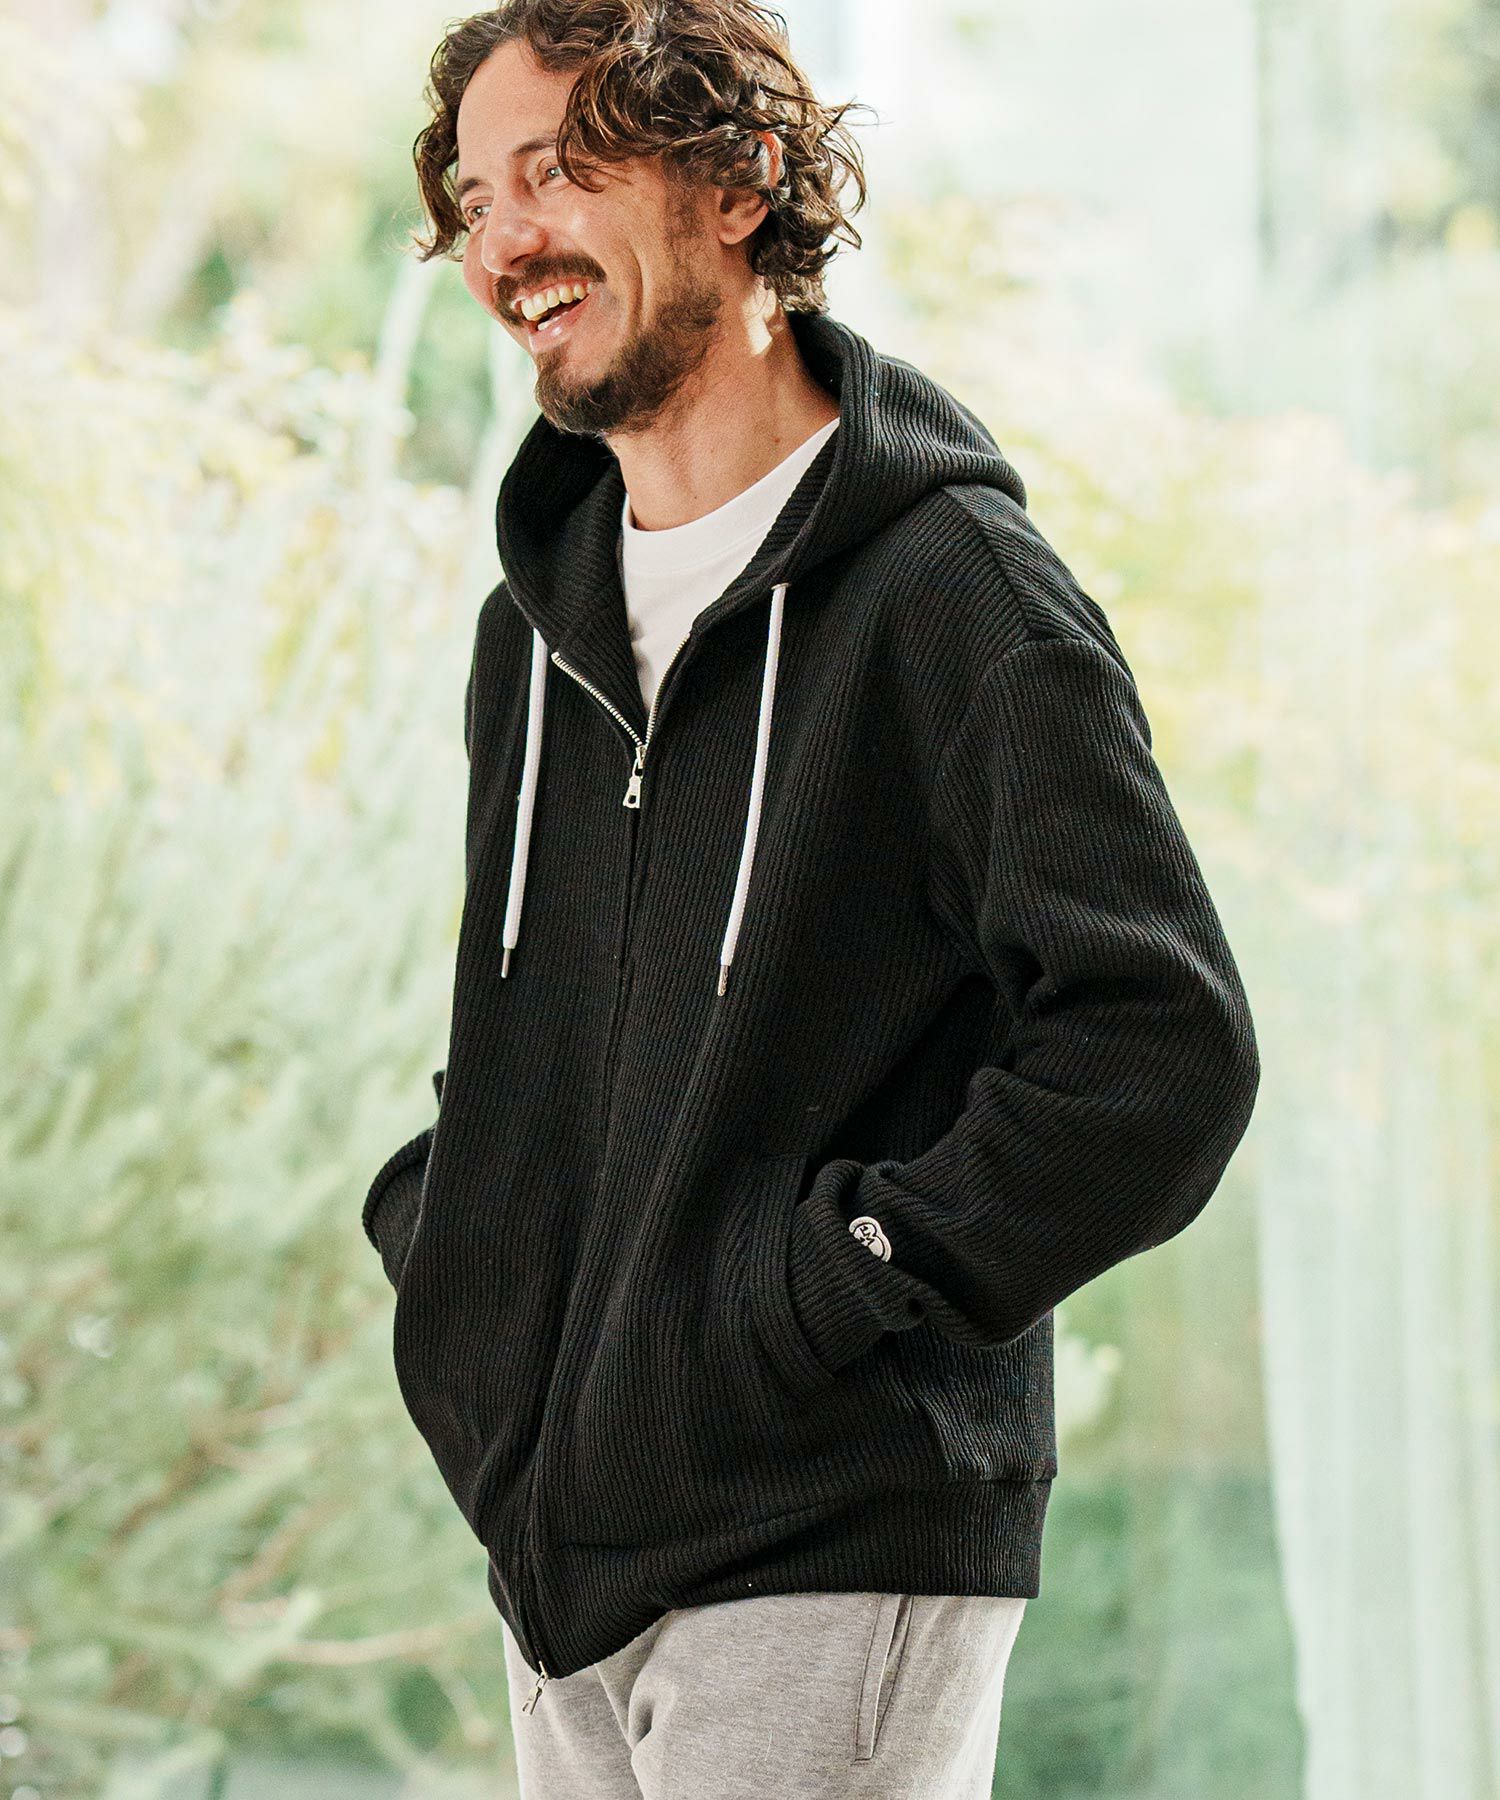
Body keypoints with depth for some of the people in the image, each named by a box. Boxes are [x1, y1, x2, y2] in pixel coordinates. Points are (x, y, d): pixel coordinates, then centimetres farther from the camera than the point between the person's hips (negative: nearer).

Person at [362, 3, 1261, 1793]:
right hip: (554, 1561, 7)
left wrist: (838, 1278, -17)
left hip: (833, 1569, -7)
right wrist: (435, 1221, 13)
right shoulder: (537, 622, 15)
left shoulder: (953, 592, -10)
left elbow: (1162, 1052, -17)